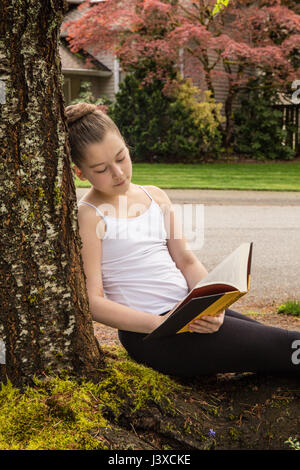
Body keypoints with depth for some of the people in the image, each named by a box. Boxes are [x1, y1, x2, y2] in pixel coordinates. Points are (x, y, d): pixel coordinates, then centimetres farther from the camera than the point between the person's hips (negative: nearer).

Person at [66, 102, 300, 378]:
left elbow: (187, 261, 12)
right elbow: (92, 301, -13)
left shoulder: (155, 196, 12)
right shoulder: (88, 216, -8)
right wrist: (160, 323, -23)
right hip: (149, 333, -7)